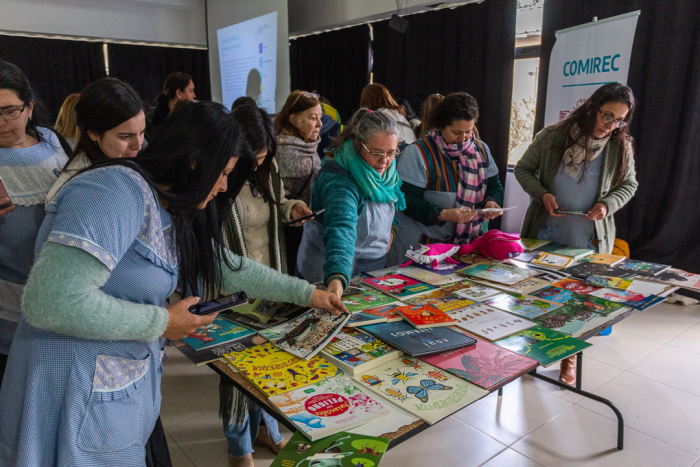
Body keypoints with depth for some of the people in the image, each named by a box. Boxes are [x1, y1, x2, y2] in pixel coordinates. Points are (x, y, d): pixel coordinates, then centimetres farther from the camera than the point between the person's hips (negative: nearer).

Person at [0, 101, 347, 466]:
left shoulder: (174, 214, 6)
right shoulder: (116, 191, -24)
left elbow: (229, 269, 15)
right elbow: (51, 301, -30)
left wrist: (306, 293, 16)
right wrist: (161, 323, -20)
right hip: (76, 400, -8)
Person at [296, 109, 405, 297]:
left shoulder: (386, 169, -4)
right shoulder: (339, 182, -29)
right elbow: (341, 230, -45)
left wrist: (390, 228, 2)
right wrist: (336, 279, -58)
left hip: (375, 267, 7)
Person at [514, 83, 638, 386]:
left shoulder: (621, 147, -5)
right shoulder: (552, 137, -10)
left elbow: (628, 185, 8)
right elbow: (523, 169, 0)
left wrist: (608, 204, -12)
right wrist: (542, 194, -16)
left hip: (589, 240, 1)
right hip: (546, 235, 0)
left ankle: (569, 357, 32)